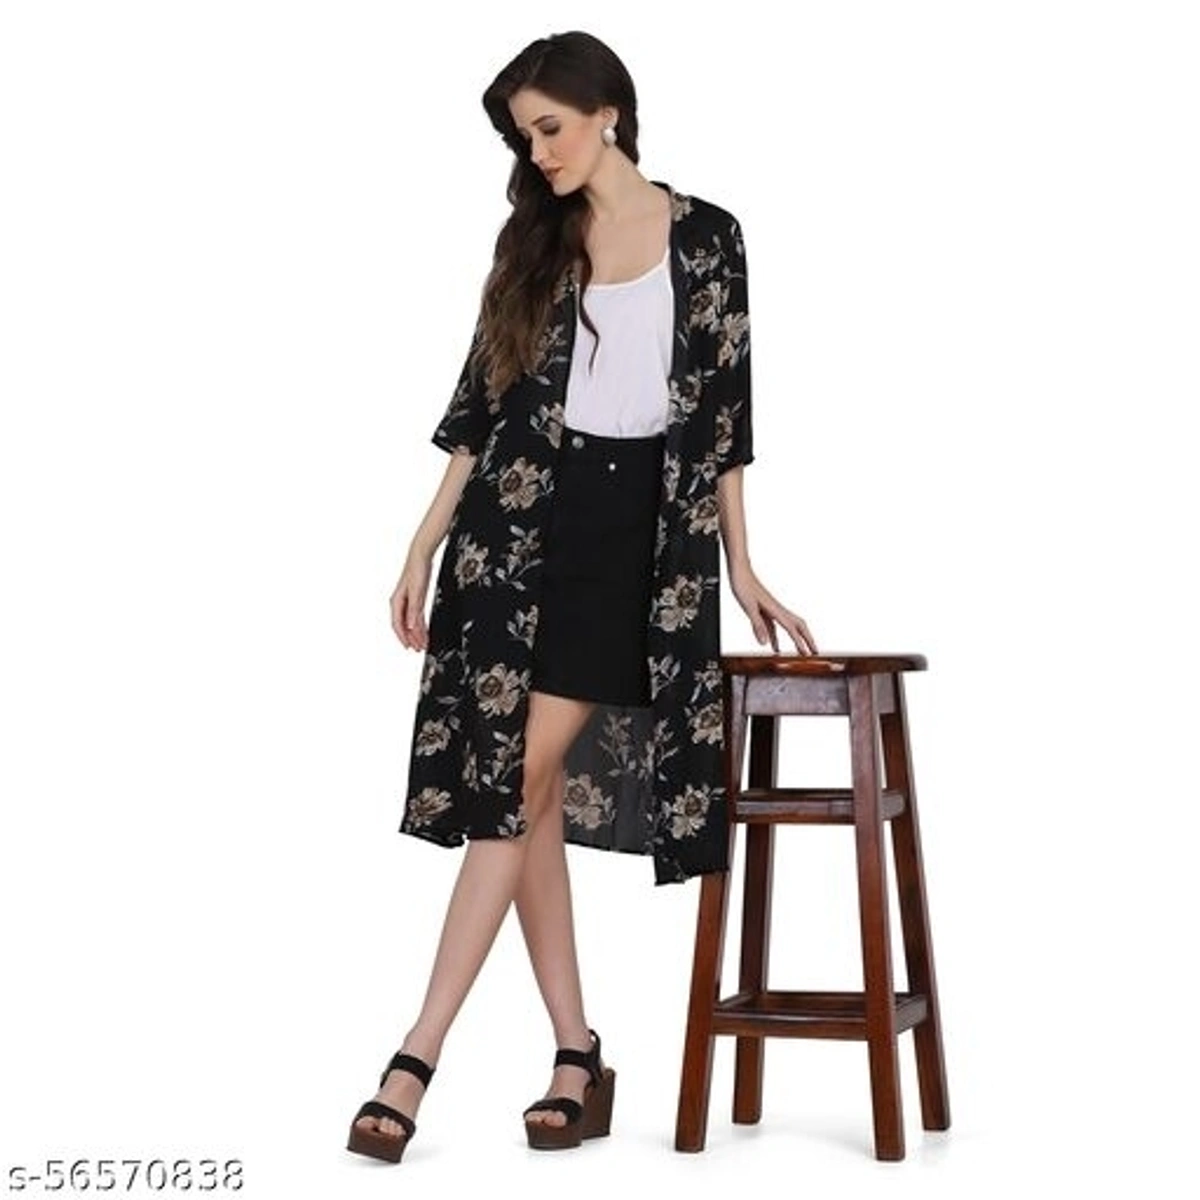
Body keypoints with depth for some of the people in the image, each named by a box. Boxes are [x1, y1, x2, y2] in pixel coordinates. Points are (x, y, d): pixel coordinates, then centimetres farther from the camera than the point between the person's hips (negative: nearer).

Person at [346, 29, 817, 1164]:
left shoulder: (706, 236, 4)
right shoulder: (531, 239, 11)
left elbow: (725, 410, 5)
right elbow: (481, 406, 10)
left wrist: (741, 566, 3)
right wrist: (424, 547, 6)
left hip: (638, 527, -3)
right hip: (521, 522, 3)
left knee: (526, 775, -10)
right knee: (523, 788, -1)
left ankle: (415, 1060, -7)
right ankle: (577, 1056, 11)